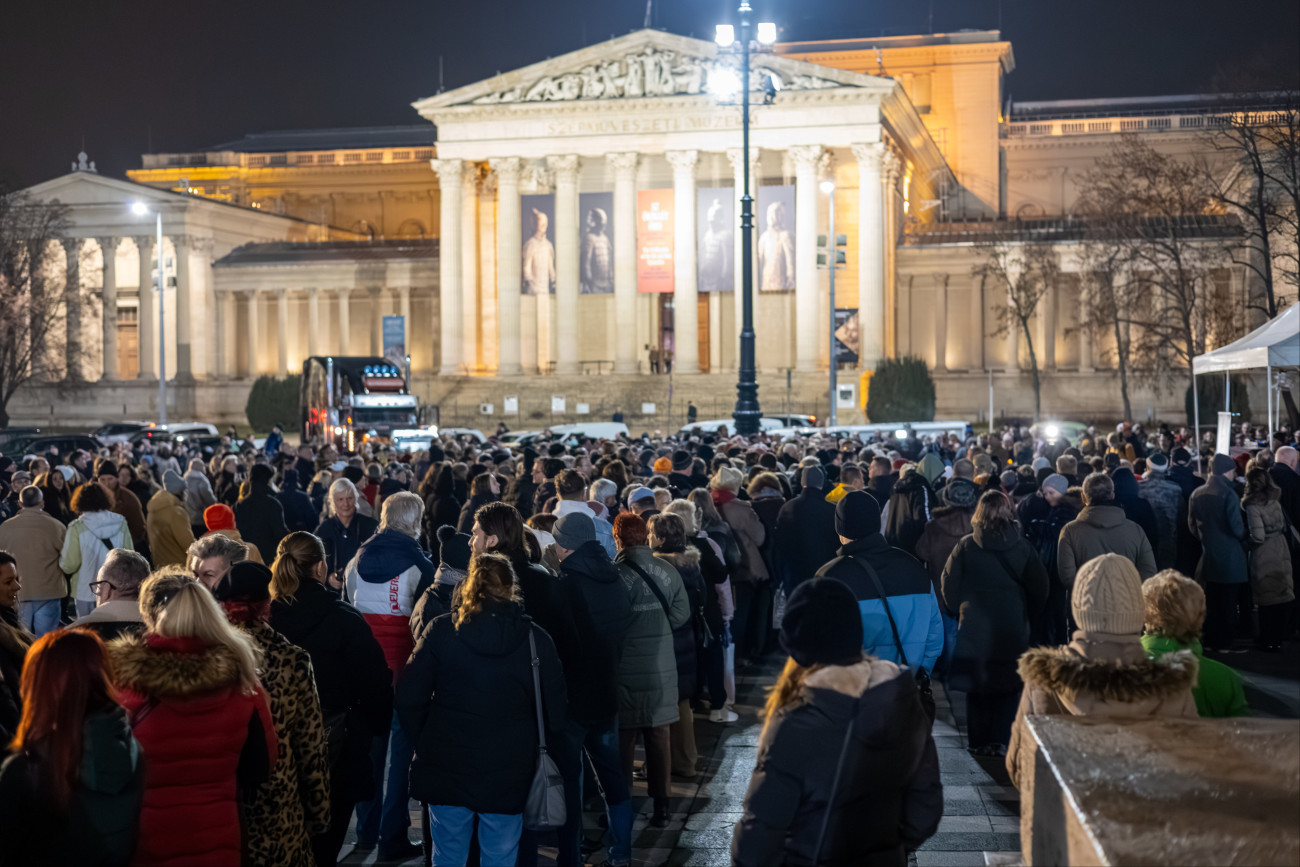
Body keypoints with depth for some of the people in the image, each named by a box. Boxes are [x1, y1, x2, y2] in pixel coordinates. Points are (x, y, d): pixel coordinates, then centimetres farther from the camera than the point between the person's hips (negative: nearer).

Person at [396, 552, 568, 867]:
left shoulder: (441, 631, -4)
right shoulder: (536, 640, -4)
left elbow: (408, 699, -3)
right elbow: (555, 711, 0)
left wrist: (425, 744, 11)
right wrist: (541, 750, 16)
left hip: (447, 770, 0)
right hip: (508, 777, 0)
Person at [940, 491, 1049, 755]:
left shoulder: (966, 546, -7)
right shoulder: (1021, 547, -4)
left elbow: (949, 585, -2)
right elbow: (1039, 587, 2)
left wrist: (959, 612, 14)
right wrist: (1025, 615, 15)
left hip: (975, 626, 0)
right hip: (1013, 628, 0)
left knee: (977, 685, 9)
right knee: (1008, 685, 8)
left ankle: (979, 741, 12)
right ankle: (1002, 741, 6)